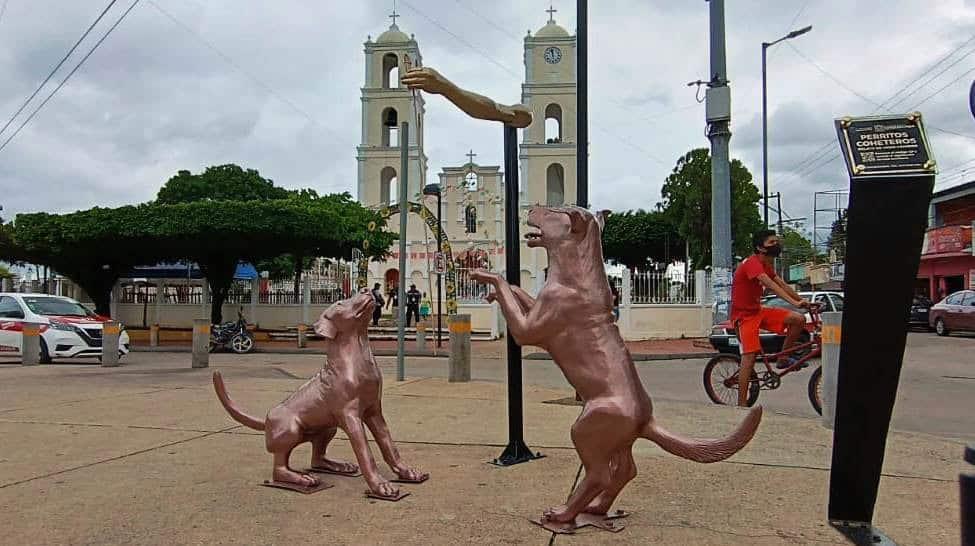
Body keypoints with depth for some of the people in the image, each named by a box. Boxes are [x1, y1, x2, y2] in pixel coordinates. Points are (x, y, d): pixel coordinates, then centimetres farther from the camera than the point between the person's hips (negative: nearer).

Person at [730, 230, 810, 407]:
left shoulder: (766, 265, 11)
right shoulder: (753, 263, -19)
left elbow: (783, 285, 12)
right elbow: (771, 285, -32)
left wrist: (802, 301, 4)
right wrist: (794, 302, -39)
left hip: (758, 311, 8)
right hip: (745, 314, -8)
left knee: (798, 319, -7)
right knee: (749, 356, -15)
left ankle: (784, 357, 10)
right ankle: (742, 404, -10)